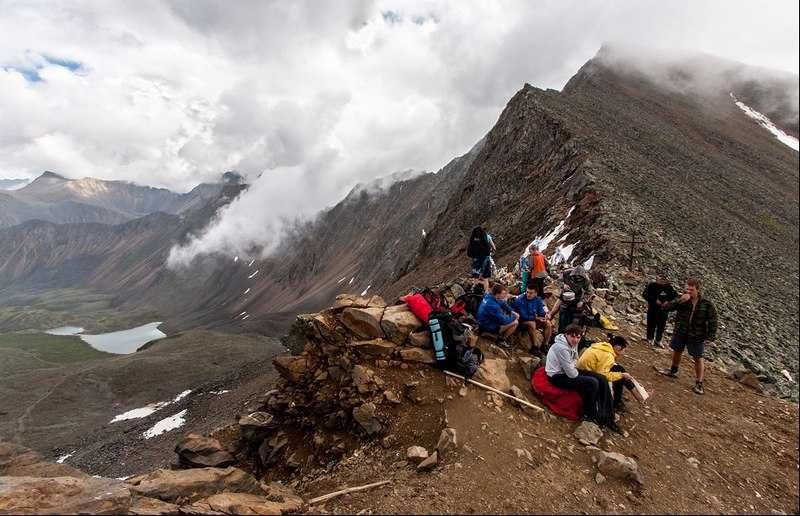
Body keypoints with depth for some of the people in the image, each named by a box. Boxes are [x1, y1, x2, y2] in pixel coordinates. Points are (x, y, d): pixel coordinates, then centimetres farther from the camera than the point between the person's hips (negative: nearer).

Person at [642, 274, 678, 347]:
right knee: (651, 325, 6)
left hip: (664, 309, 3)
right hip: (653, 309, -3)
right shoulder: (652, 285, -10)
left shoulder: (668, 287, 0)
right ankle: (650, 339, 26)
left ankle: (658, 340, 28)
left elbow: (675, 295, 6)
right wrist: (655, 300, -21)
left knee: (661, 325, 10)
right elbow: (645, 294, -13)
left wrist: (668, 301, -11)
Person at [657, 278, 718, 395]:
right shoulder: (682, 300, -9)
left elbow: (713, 320, -7)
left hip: (697, 336, -3)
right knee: (677, 351, 21)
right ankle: (673, 371, 44)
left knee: (698, 359, 5)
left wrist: (711, 336, -11)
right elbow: (666, 307, -17)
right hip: (680, 332, 3)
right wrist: (679, 301, -29)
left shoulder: (706, 304, -13)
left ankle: (699, 384, 15)